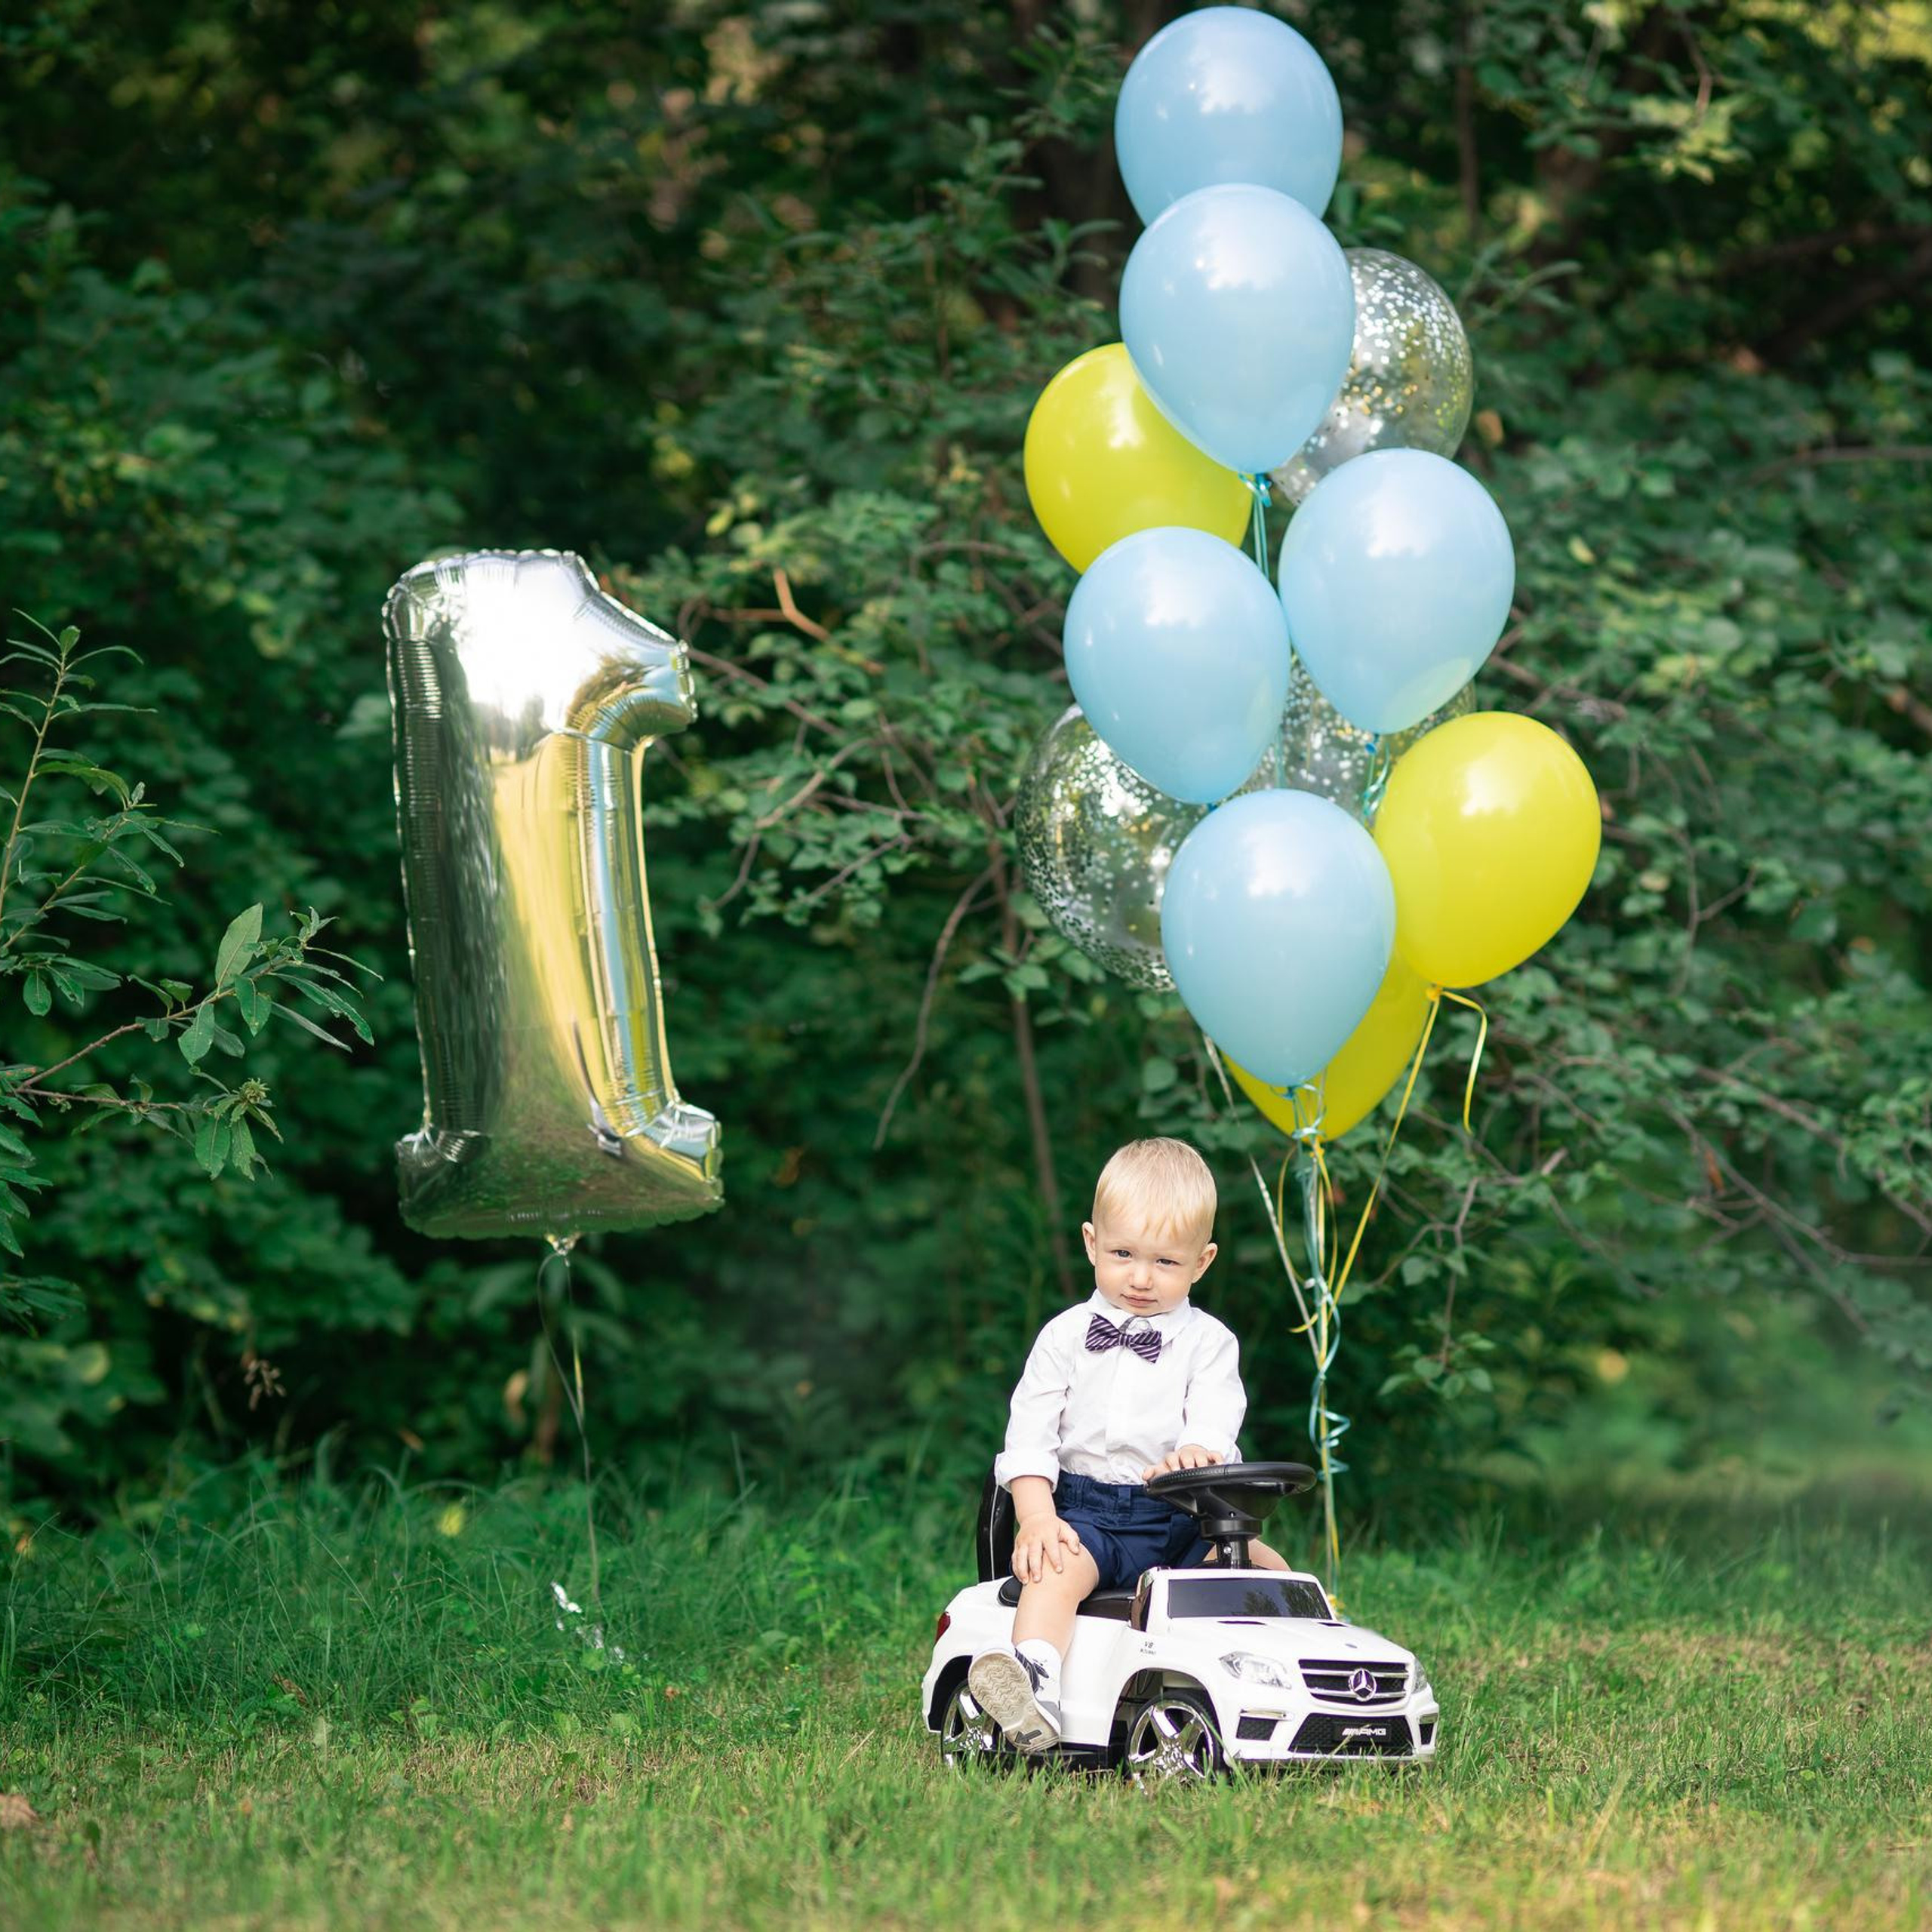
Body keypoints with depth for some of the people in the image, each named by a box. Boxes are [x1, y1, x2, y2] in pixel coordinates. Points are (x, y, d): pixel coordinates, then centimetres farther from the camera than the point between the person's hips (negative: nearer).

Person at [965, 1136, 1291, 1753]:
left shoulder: (1208, 1342, 9)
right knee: (1056, 1568, -34)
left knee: (1258, 1563, -25)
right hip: (1087, 1510, -1)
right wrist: (1037, 1517, -14)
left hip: (1183, 1519, 1)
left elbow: (1217, 1418, -7)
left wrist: (1197, 1452, -33)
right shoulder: (1066, 1336, 10)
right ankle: (1036, 1691, -51)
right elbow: (1030, 1432, 3)